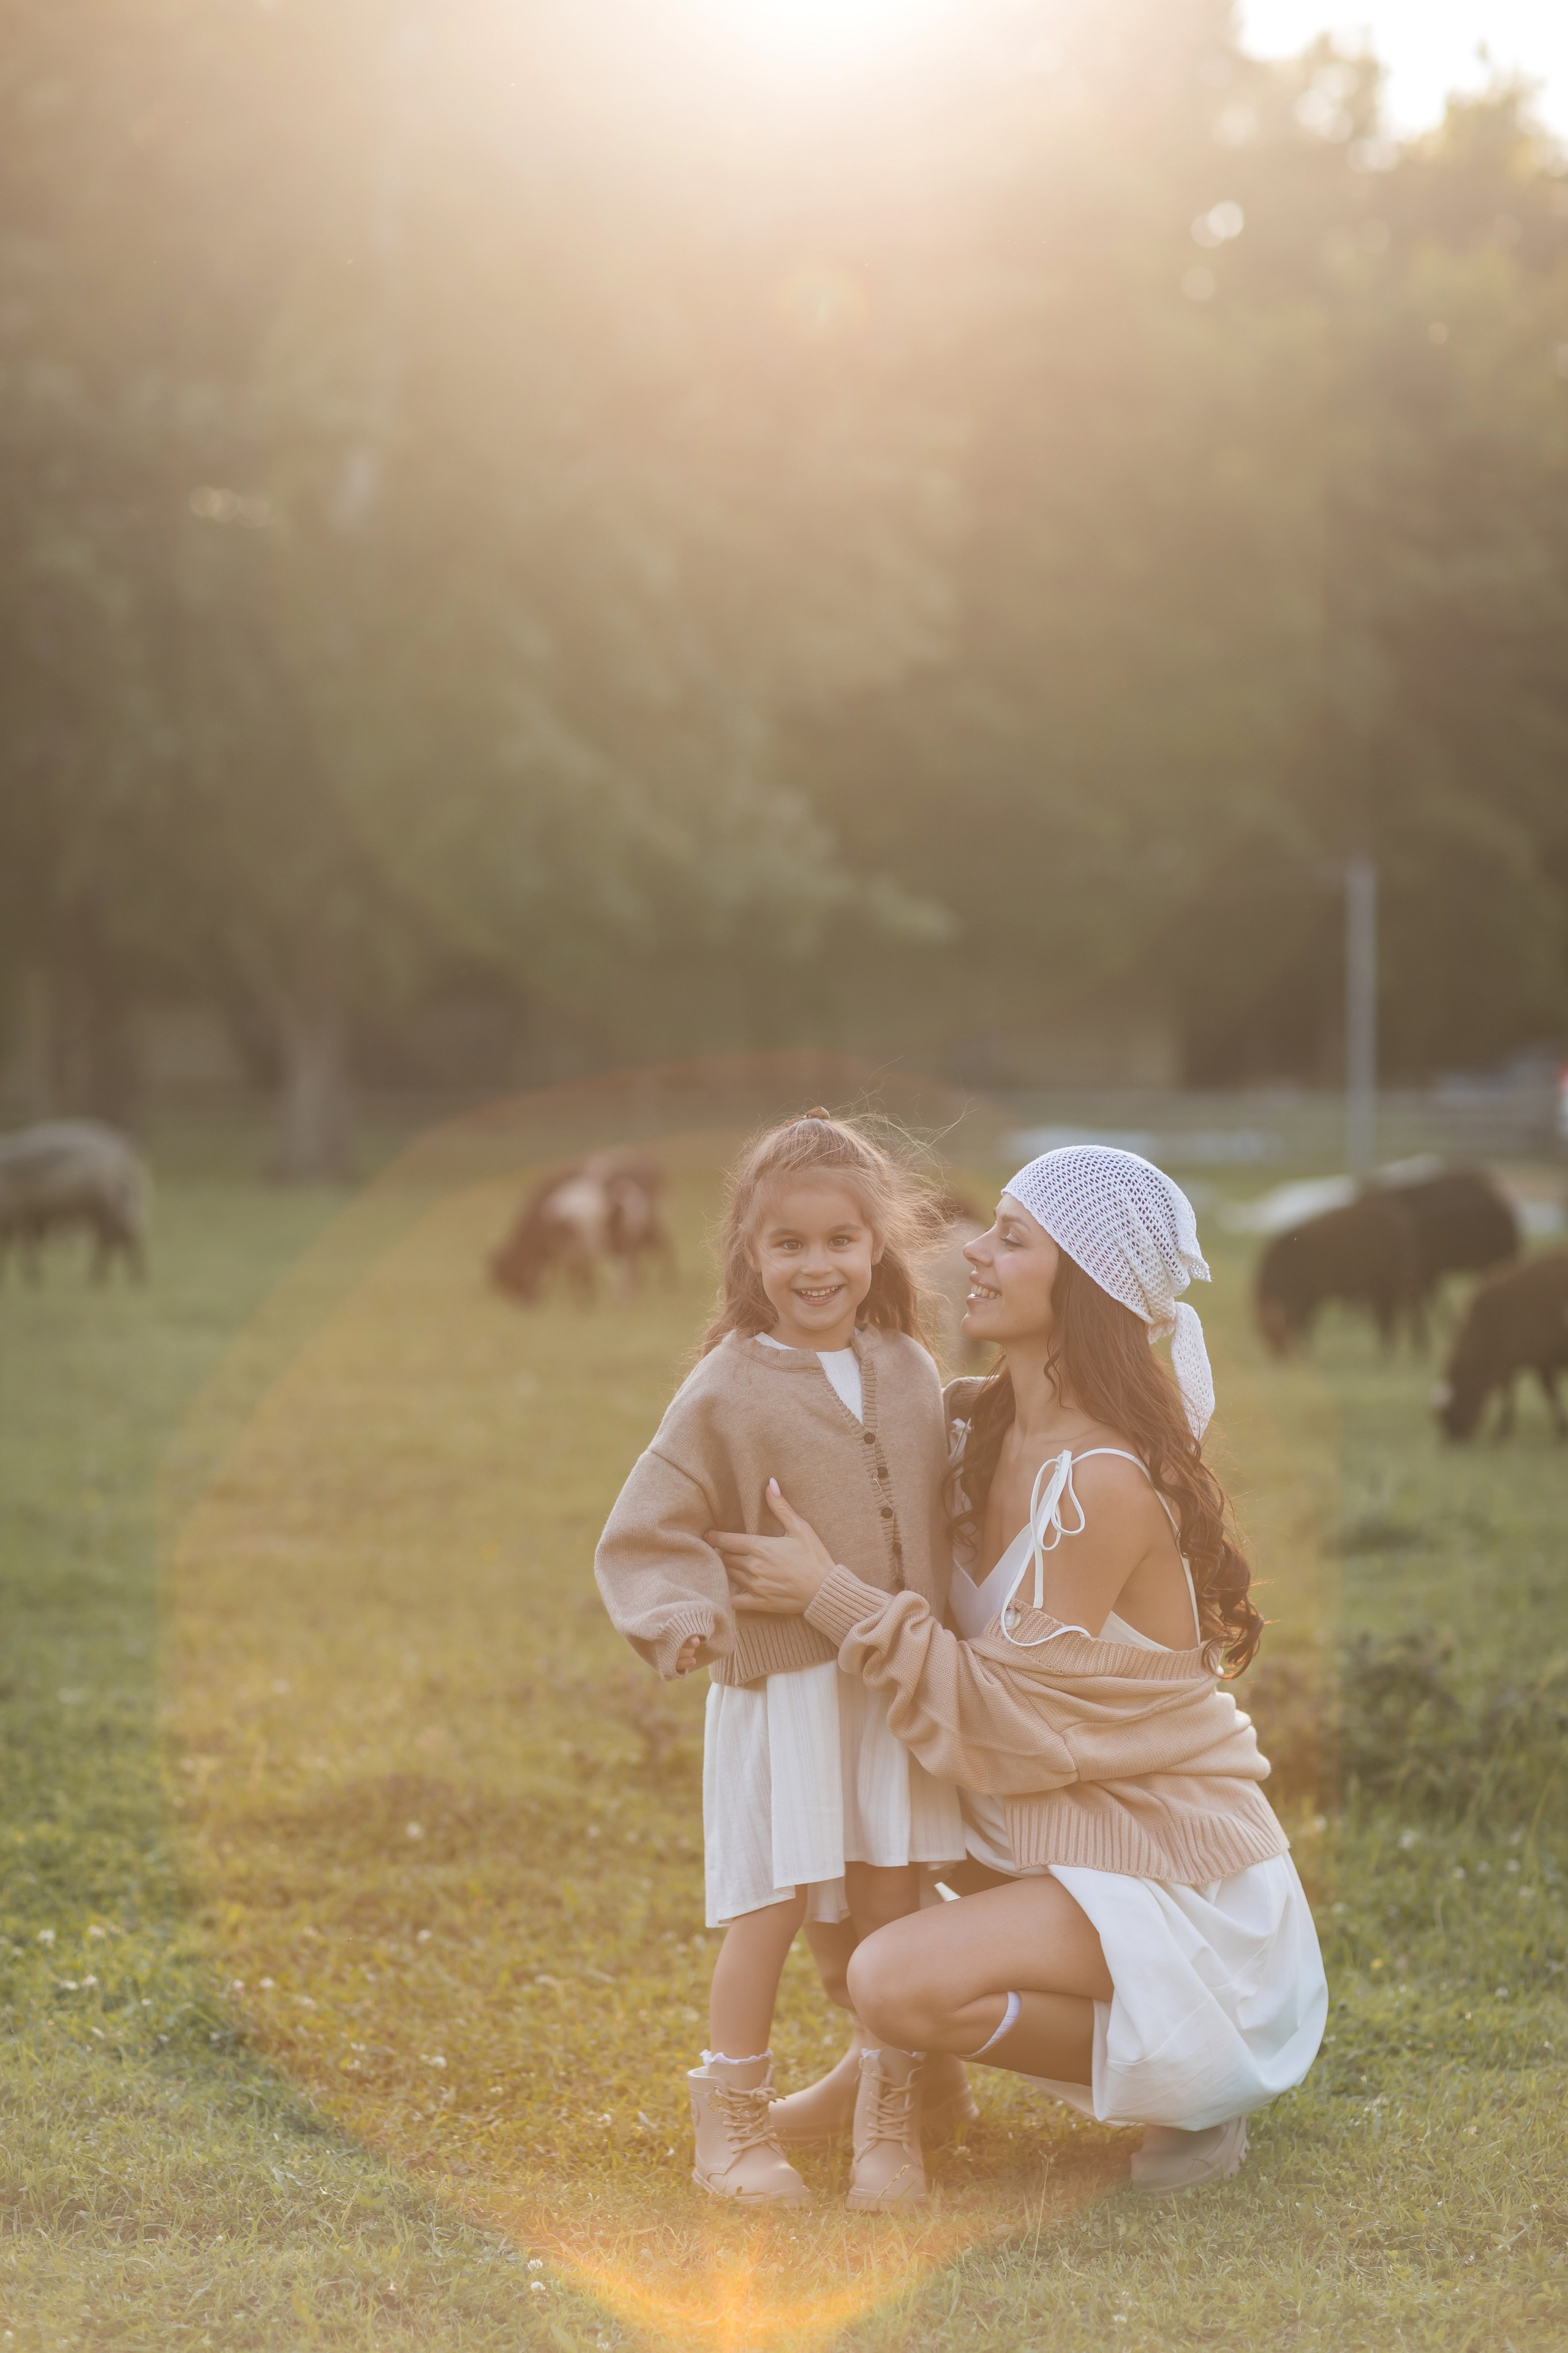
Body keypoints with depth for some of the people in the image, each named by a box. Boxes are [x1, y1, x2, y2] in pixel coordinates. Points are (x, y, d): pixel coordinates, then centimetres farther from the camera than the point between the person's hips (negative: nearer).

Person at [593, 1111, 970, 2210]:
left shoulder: (912, 1374, 8)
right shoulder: (727, 1393, -6)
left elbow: (944, 1509, 20)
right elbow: (649, 1533, -6)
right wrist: (685, 1616, -23)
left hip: (902, 1685, 4)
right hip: (782, 1690, -4)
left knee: (895, 1904, 4)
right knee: (775, 1907, -3)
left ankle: (891, 2119, 14)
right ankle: (731, 2119, 9)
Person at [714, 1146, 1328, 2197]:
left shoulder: (1104, 1484, -25)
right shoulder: (986, 1424, 0)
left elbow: (1005, 1721, -23)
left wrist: (832, 1595, -23)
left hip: (1170, 1871, -9)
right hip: (1057, 1830, 9)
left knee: (896, 1982, -26)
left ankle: (1190, 2082, -7)